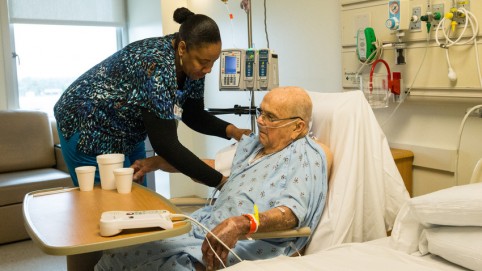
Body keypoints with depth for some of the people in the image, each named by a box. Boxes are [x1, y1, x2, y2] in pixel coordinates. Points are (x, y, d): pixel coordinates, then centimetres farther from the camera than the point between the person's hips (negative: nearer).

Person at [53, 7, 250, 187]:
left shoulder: (192, 63, -11)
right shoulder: (158, 67, -35)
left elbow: (194, 116, 0)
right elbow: (166, 145, -36)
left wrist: (231, 130, -17)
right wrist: (220, 180, -33)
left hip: (126, 133, 8)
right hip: (88, 131, -8)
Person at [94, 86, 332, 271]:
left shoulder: (308, 157, -9)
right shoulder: (251, 143, 17)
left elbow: (292, 212, -24)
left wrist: (241, 224, -42)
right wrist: (156, 162, 22)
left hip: (248, 245, -8)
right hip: (206, 225, 8)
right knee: (116, 252, -4)